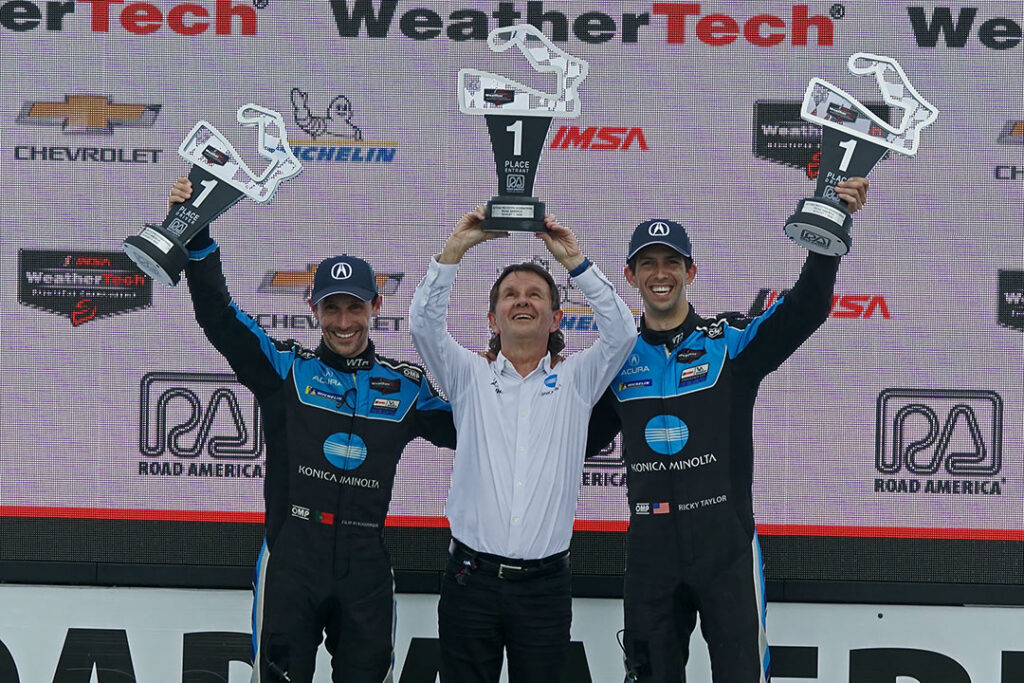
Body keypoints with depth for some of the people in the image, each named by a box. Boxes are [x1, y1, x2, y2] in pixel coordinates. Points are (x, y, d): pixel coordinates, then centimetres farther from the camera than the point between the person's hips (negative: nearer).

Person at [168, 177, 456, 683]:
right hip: (290, 559, -2)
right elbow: (218, 318, -5)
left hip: (366, 566, 2)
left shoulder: (407, 386, 8)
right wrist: (197, 238, -16)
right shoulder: (286, 367, 3)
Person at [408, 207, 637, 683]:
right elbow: (424, 324, -5)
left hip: (544, 584, 0)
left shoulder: (575, 380, 9)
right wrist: (455, 249, -11)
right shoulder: (470, 376, 9)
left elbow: (621, 333, -6)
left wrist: (574, 260, -10)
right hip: (472, 577, 0)